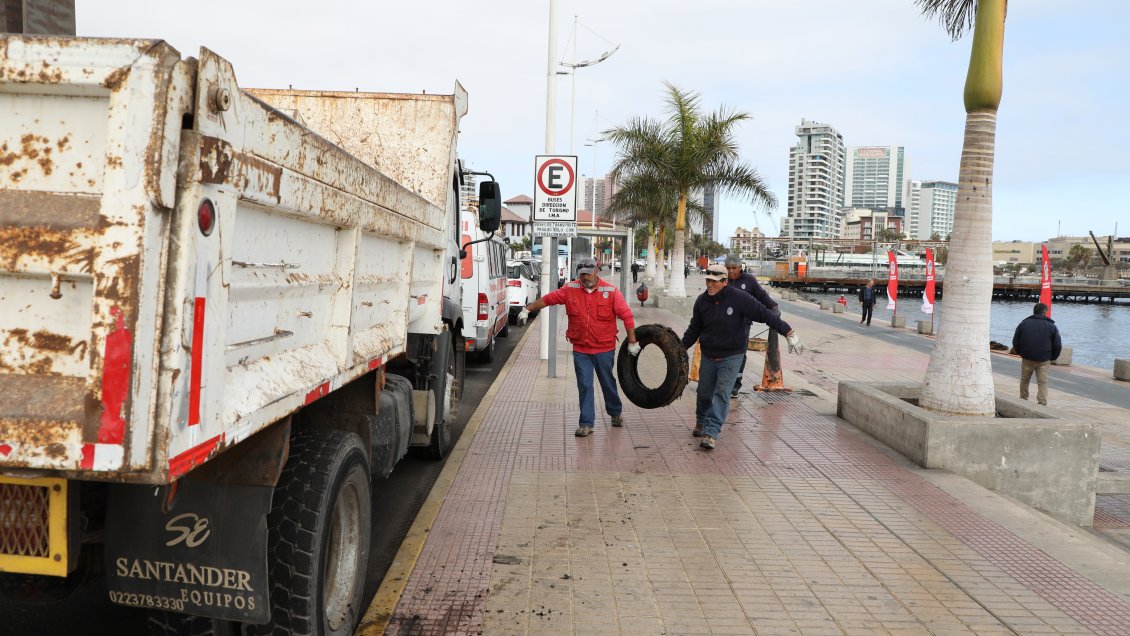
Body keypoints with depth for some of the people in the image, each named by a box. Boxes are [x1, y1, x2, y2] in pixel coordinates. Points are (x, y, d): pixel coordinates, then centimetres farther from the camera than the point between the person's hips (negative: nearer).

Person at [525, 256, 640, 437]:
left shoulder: (611, 291, -10)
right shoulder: (570, 289, -2)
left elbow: (626, 316, -8)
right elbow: (548, 299, 8)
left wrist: (632, 342, -9)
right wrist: (528, 309, 12)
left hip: (605, 349, -1)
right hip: (580, 349, 1)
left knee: (608, 383, 16)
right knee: (584, 386, 2)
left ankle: (615, 413, 40)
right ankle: (586, 423, 10)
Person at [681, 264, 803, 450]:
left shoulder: (739, 298, -16)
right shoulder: (702, 301, -2)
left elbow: (764, 314, -15)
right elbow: (694, 329, 11)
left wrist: (789, 333, -18)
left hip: (732, 356, -4)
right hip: (708, 356, 4)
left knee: (722, 393, -12)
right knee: (704, 392, 13)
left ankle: (711, 433, -14)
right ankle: (701, 423, 38)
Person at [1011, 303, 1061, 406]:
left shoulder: (1023, 323, 1)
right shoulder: (1051, 326, -3)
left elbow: (1015, 342, 3)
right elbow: (1058, 346, -2)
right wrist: (1052, 357, 11)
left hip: (1027, 358, 1)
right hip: (1044, 360, -1)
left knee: (1024, 380, 15)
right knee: (1042, 382, 2)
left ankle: (1023, 400, 24)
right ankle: (1042, 402, -6)